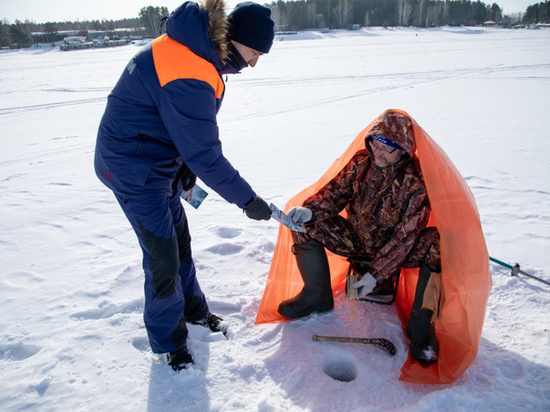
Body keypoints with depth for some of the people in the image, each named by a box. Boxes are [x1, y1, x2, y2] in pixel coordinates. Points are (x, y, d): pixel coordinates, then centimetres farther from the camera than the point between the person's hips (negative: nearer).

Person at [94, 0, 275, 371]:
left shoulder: (197, 48, 1)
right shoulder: (187, 76, -32)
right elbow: (206, 155, -28)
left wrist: (186, 166, 6)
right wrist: (247, 199, -18)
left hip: (160, 157, 10)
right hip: (134, 169, -10)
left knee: (179, 238, 20)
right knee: (163, 257, -1)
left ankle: (192, 308, 42)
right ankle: (168, 341, 22)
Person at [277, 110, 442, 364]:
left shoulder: (416, 182, -23)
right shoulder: (361, 162, -9)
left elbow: (405, 237, -24)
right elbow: (336, 192, 0)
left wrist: (375, 273, -28)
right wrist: (310, 210, -21)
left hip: (396, 250, -4)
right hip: (358, 241, 4)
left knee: (438, 246, -34)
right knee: (305, 225, -13)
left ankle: (420, 329, -18)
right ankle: (317, 296, 3)